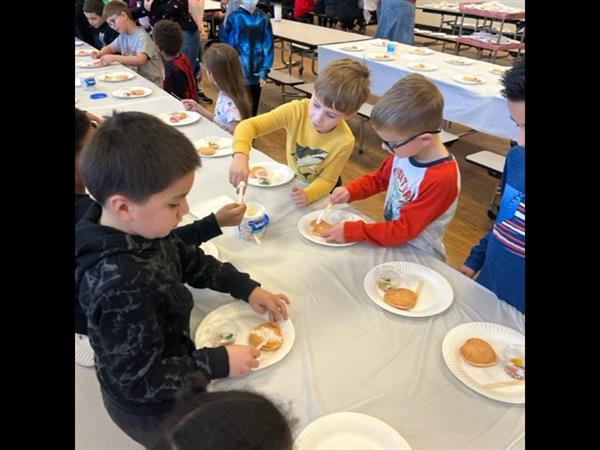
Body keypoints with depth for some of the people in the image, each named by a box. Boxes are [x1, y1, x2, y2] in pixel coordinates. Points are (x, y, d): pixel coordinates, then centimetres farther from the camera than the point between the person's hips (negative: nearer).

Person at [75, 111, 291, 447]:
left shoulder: (140, 228, -17)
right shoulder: (120, 287, -40)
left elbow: (188, 260, 1)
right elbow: (140, 381, -29)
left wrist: (246, 288, -5)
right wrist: (218, 363, -25)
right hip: (151, 410, -6)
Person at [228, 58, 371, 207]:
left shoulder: (344, 141, -27)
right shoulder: (296, 111, -25)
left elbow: (327, 180, -18)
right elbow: (249, 125, -30)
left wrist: (308, 195, -38)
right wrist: (240, 156, -49)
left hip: (319, 192, -2)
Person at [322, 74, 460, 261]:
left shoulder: (441, 179, -29)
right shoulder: (406, 150, -9)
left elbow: (403, 231, -23)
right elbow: (380, 178, 11)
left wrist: (351, 231, -24)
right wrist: (350, 191, -4)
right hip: (392, 239, 7)